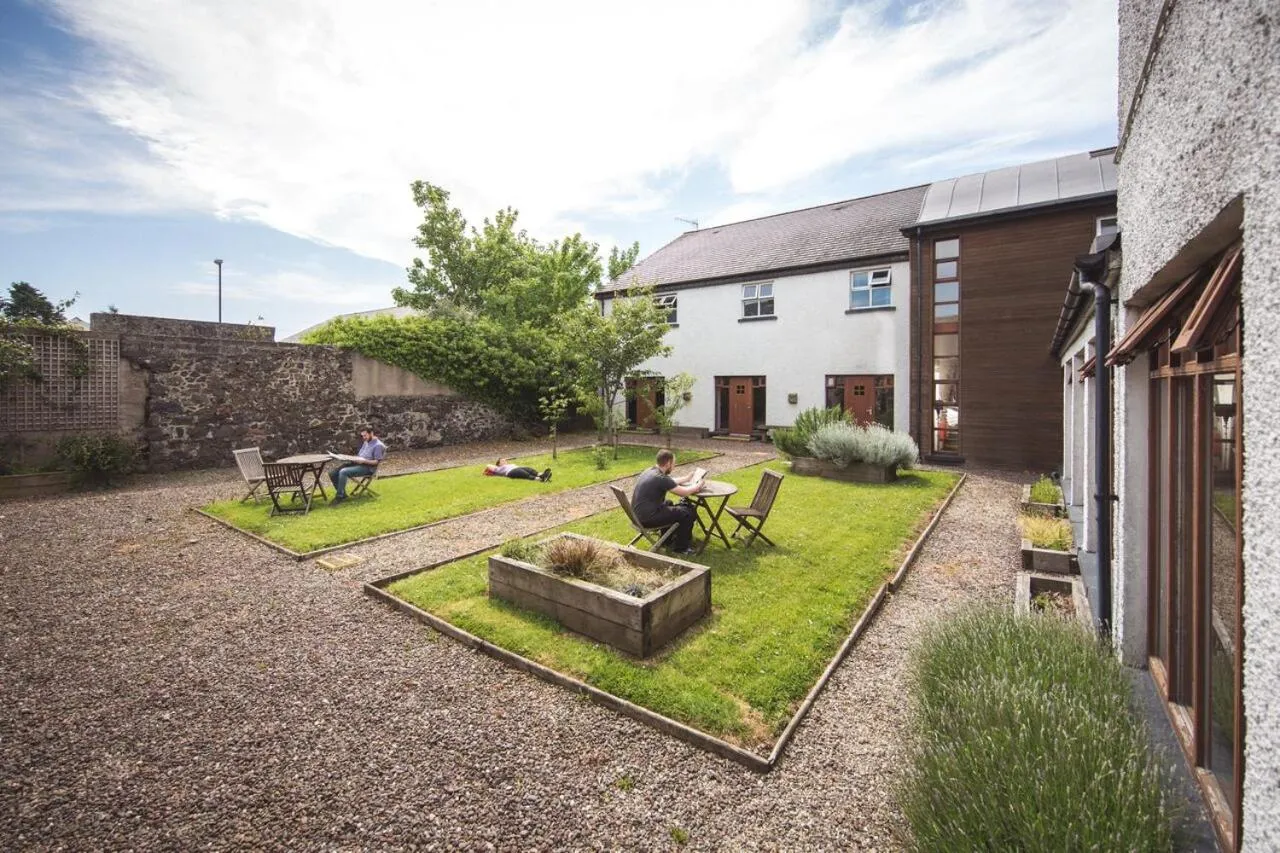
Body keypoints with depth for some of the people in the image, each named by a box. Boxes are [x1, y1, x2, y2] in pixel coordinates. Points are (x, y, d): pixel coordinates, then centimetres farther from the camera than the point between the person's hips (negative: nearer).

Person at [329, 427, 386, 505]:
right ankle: (342, 494, 1)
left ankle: (339, 497, -20)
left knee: (343, 472, -29)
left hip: (367, 468, -9)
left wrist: (364, 461, -22)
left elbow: (377, 462, -12)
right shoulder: (366, 442, 21)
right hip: (357, 463, 9)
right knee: (333, 474, -5)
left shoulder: (378, 445, -8)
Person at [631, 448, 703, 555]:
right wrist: (697, 487, 5)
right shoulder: (660, 478, -21)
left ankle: (667, 539, 39)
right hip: (647, 518, -10)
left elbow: (670, 482, 26)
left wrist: (686, 478, 32)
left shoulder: (650, 471, 7)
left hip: (638, 514, 10)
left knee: (668, 504, 33)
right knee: (689, 512, -2)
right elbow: (684, 492, -13)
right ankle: (680, 547, 15)